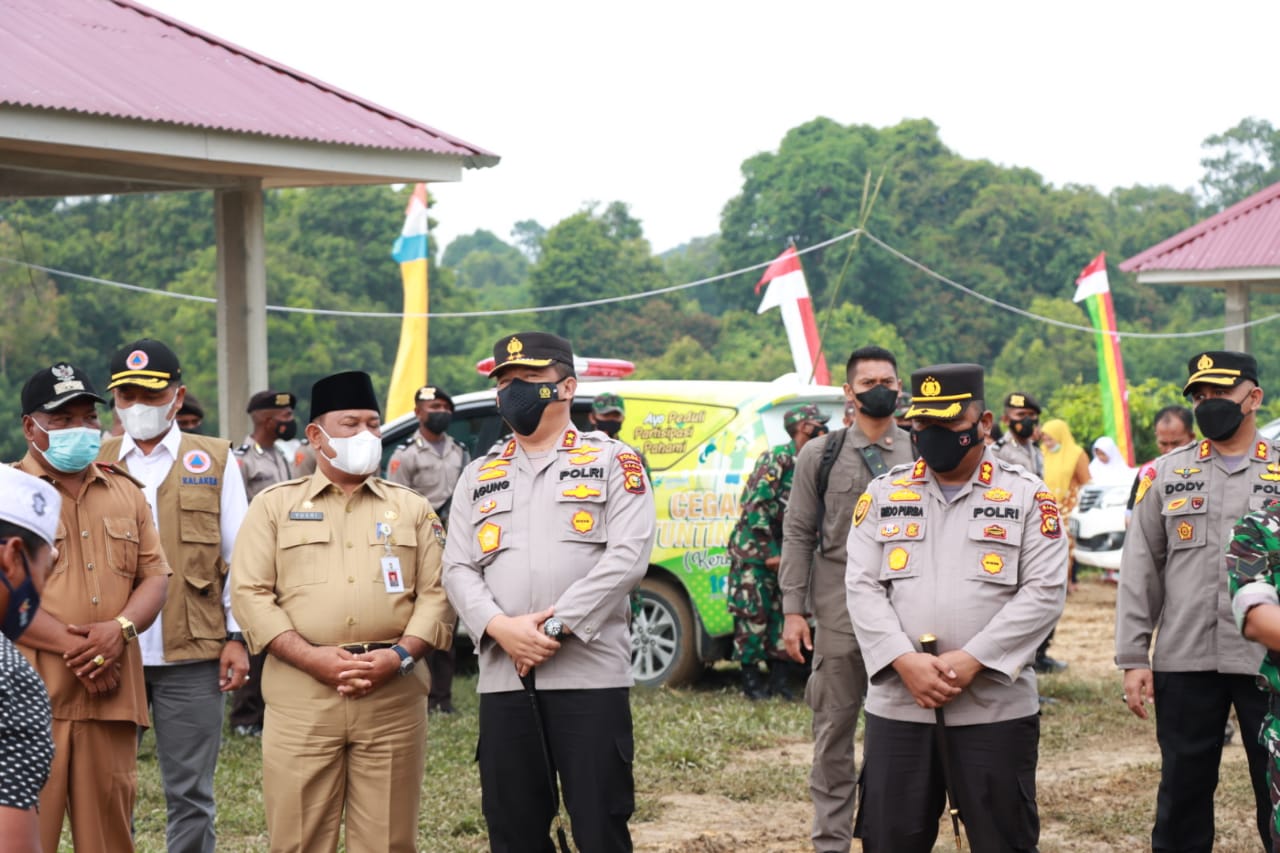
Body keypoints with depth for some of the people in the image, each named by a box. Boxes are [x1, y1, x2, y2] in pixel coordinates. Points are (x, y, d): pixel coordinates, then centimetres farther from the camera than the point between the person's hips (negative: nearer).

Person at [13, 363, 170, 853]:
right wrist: (73, 645, -15)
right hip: (31, 698, -5)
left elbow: (155, 575, 12)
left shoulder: (125, 493, 17)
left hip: (111, 697, 5)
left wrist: (120, 629, -8)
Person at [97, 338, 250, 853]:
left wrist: (236, 637, 0)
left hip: (190, 656, -1)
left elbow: (238, 558, 7)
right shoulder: (94, 465, 11)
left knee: (189, 795, 3)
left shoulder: (214, 462, 9)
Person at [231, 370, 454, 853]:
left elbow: (436, 592, 8)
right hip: (300, 695, -1)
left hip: (394, 697, 1)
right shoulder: (274, 505, 11)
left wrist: (400, 655, -10)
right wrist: (313, 658, -12)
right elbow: (250, 593, 1)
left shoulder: (413, 509, 16)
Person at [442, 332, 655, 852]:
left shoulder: (613, 463, 5)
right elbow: (458, 569, 9)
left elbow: (628, 557, -7)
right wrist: (501, 627, -11)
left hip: (589, 674, -4)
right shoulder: (478, 477, 18)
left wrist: (556, 625, -14)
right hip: (502, 678, 4)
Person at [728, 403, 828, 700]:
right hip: (753, 548, -8)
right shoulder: (777, 458, -14)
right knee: (753, 613, -6)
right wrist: (769, 553, -17)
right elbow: (756, 506, -19)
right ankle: (751, 681, -1)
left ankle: (779, 680, 11)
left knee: (784, 610, 5)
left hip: (782, 550, 8)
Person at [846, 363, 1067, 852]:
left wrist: (972, 659, -16)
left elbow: (1044, 592, -7)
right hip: (897, 706, 2)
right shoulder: (883, 495, 8)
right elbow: (862, 588, 2)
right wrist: (905, 661, -14)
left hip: (995, 708, -2)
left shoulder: (1028, 497, 1)